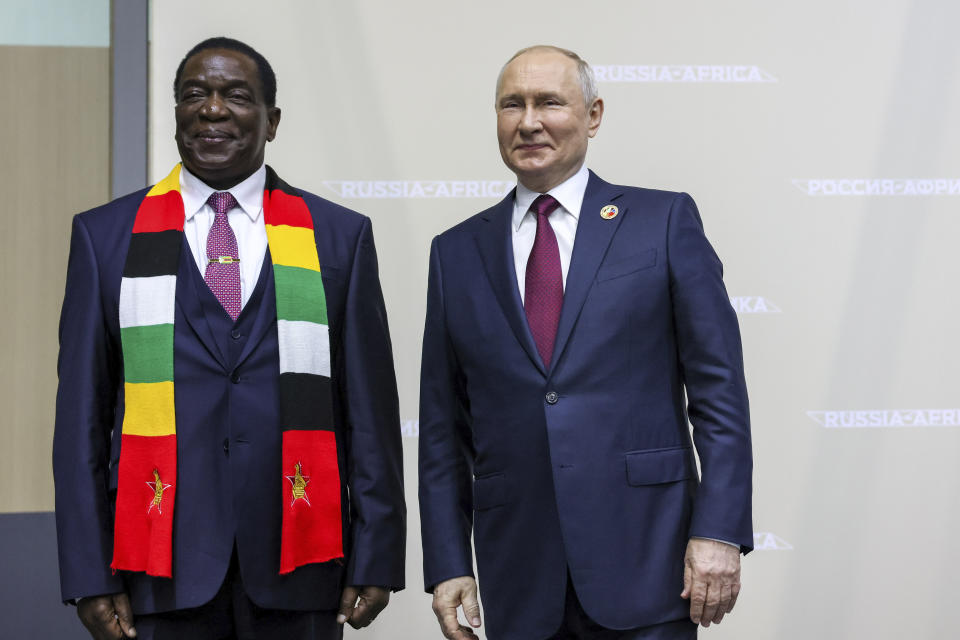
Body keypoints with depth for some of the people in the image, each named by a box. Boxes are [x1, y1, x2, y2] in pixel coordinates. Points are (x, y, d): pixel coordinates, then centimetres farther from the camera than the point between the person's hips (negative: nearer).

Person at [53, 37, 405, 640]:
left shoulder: (339, 235, 7)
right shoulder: (107, 235, 7)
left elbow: (370, 409, 5)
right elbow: (82, 414, 5)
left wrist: (377, 560, -1)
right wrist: (88, 575, -2)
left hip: (296, 570, 0)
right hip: (163, 573, 0)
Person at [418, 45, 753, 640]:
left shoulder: (665, 221, 3)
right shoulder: (458, 252, 11)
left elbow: (718, 389, -1)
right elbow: (443, 426, 11)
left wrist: (719, 531, -10)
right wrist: (447, 564, 4)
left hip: (644, 561, -2)